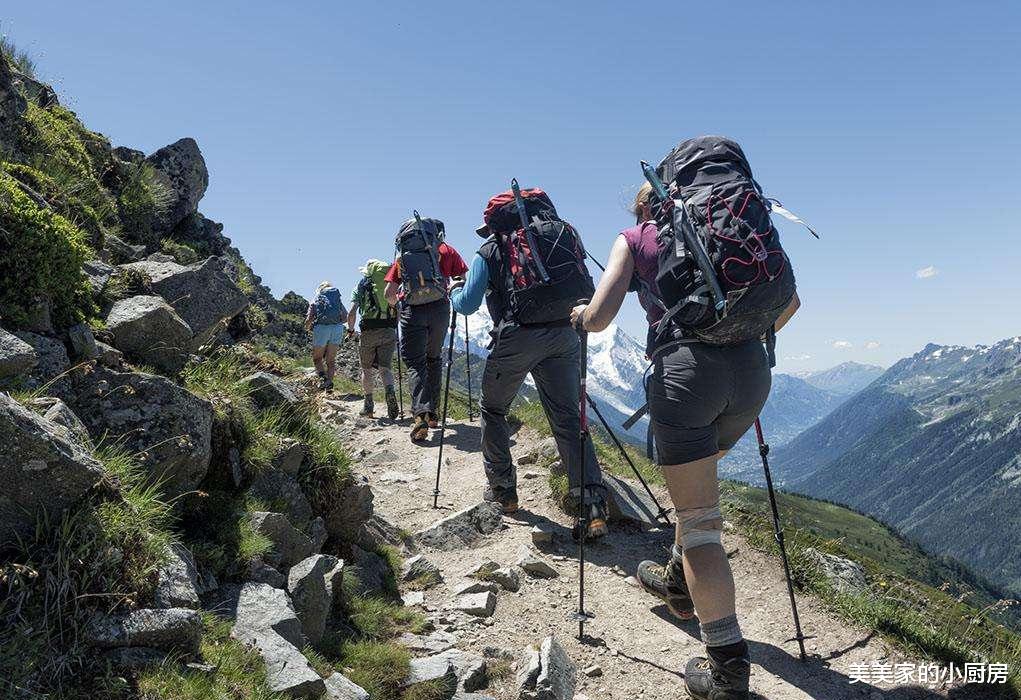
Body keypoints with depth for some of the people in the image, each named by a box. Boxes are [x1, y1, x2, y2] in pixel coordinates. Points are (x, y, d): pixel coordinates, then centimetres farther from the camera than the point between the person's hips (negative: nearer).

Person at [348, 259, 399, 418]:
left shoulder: (362, 285, 9)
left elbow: (351, 313, 1)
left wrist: (350, 330, 17)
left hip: (368, 331, -1)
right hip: (389, 332, 1)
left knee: (367, 369, 12)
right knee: (385, 368, 4)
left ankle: (368, 405, 10)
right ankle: (390, 392, -25)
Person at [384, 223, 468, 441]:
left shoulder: (404, 254, 15)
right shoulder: (445, 249, 15)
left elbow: (389, 293, 10)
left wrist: (397, 305, 30)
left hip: (412, 309, -1)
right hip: (439, 307, 1)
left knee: (415, 362, 0)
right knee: (434, 358, 18)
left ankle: (420, 414, -20)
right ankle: (433, 412, 18)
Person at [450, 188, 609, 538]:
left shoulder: (488, 251, 10)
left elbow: (468, 304, 6)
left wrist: (454, 293, 26)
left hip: (517, 336, -3)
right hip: (564, 335, 3)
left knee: (493, 410, 19)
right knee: (567, 418, 5)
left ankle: (502, 488, 23)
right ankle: (593, 504, -6)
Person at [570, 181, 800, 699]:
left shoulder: (633, 238, 13)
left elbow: (599, 317, -1)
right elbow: (788, 301, 17)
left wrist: (578, 315, 21)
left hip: (685, 367, -5)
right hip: (751, 368, 5)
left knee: (698, 518, 1)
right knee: (698, 475, 29)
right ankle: (678, 581, 45)